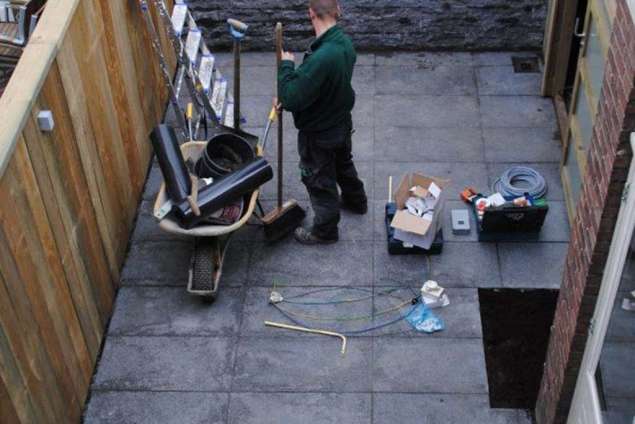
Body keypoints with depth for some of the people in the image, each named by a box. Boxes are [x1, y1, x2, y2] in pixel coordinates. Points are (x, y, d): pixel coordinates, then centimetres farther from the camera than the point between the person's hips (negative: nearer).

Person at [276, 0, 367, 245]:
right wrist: (287, 95, -6)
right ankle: (356, 201, 58)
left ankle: (325, 231, 35)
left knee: (319, 181, 14)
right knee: (343, 164, 33)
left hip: (319, 135, -8)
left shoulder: (321, 58, -39)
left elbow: (291, 99, -33)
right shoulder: (345, 42, -10)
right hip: (342, 123, 8)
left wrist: (286, 65, -20)